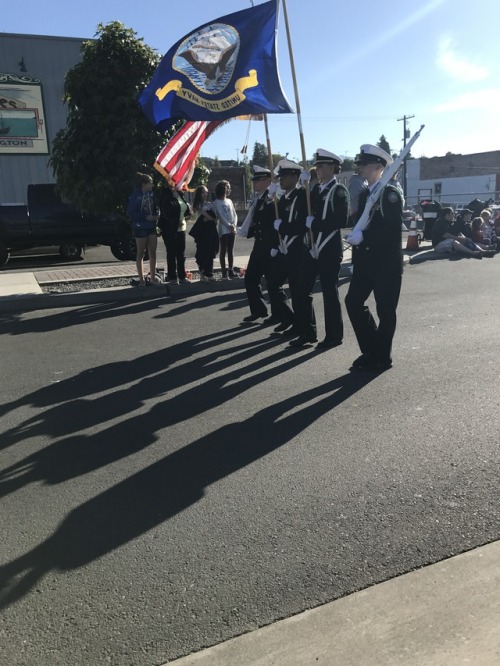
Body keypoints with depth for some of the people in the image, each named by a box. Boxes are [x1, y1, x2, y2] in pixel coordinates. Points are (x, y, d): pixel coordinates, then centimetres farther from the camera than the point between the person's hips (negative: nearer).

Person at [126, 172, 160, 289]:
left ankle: (153, 277, 18)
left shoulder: (152, 194, 1)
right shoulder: (136, 195, -12)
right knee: (140, 253, 5)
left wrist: (156, 216, -7)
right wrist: (145, 217, -18)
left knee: (153, 253, 8)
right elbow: (130, 212, -13)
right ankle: (141, 280, 11)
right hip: (140, 228, -5)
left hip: (152, 227, 5)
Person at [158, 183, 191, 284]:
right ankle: (172, 278, 9)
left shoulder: (180, 194, 10)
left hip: (181, 228, 6)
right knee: (171, 254, 2)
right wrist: (175, 223, -16)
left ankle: (182, 277, 16)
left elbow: (186, 208, 20)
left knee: (181, 254, 9)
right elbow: (164, 213, -16)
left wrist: (187, 215, 1)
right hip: (170, 229, -6)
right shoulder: (165, 195, -11)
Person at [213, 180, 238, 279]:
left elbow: (234, 214, 11)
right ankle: (224, 272, -2)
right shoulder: (217, 202, -3)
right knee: (223, 251, -3)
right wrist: (229, 225, -15)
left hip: (232, 230, 6)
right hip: (224, 230, -6)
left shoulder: (229, 201, 15)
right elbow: (220, 216, -11)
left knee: (231, 251, 7)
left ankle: (230, 271, 12)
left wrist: (234, 225, -5)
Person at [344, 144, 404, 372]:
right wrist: (356, 259, 12)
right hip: (366, 261, 7)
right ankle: (370, 350, 19)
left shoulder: (392, 193, -8)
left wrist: (364, 237, -22)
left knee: (385, 310, 1)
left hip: (387, 262, -7)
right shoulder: (364, 194, 14)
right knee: (353, 302, 5)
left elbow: (393, 229, -20)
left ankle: (382, 357, 13)